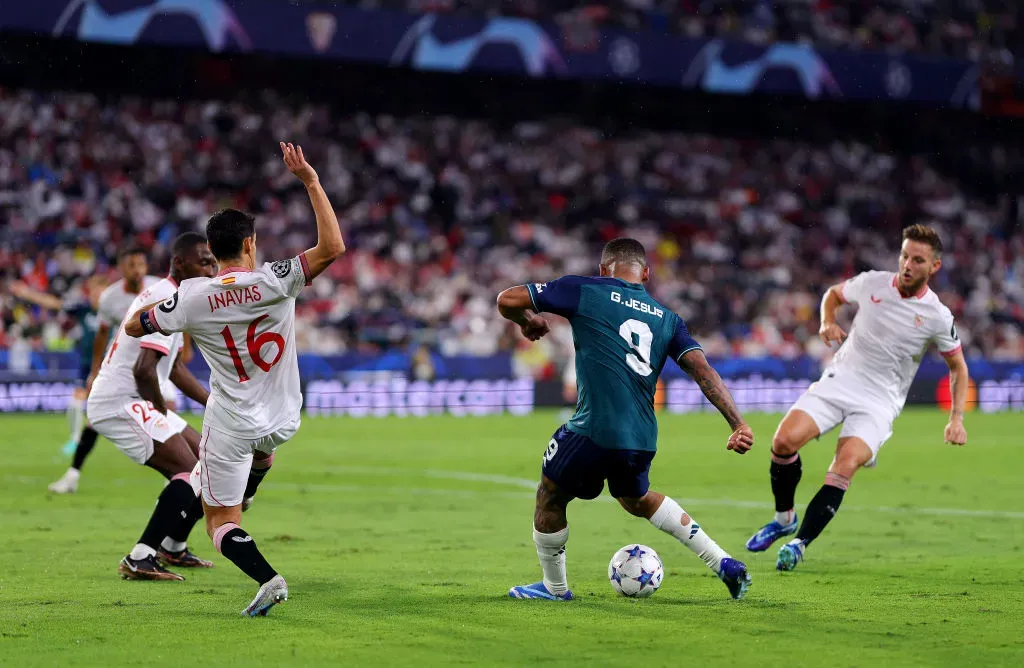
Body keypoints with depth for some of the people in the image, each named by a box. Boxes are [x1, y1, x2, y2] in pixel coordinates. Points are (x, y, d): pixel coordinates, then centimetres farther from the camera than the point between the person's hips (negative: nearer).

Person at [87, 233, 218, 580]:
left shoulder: (165, 297, 17)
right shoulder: (166, 302, -17)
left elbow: (174, 368, 28)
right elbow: (144, 370, -28)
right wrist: (161, 411, -10)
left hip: (136, 403, 11)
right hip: (119, 404, -11)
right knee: (190, 472, -17)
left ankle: (172, 548, 28)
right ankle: (139, 560, -19)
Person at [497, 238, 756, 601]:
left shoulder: (585, 291, 4)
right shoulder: (666, 318, 16)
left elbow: (507, 300, 3)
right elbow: (703, 370, 5)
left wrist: (527, 321, 25)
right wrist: (738, 424, 0)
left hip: (593, 431, -6)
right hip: (643, 440, 6)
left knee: (550, 498, 21)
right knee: (637, 499, 33)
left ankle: (555, 588, 32)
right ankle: (724, 564, 27)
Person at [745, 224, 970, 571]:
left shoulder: (938, 317, -7)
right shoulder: (872, 283, -2)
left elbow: (958, 367, 8)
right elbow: (833, 294, 19)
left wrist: (956, 419, -2)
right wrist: (827, 323, -2)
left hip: (879, 402, -2)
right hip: (839, 380, 2)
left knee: (843, 469, -25)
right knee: (784, 440, -18)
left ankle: (799, 544, -12)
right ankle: (784, 518, 7)